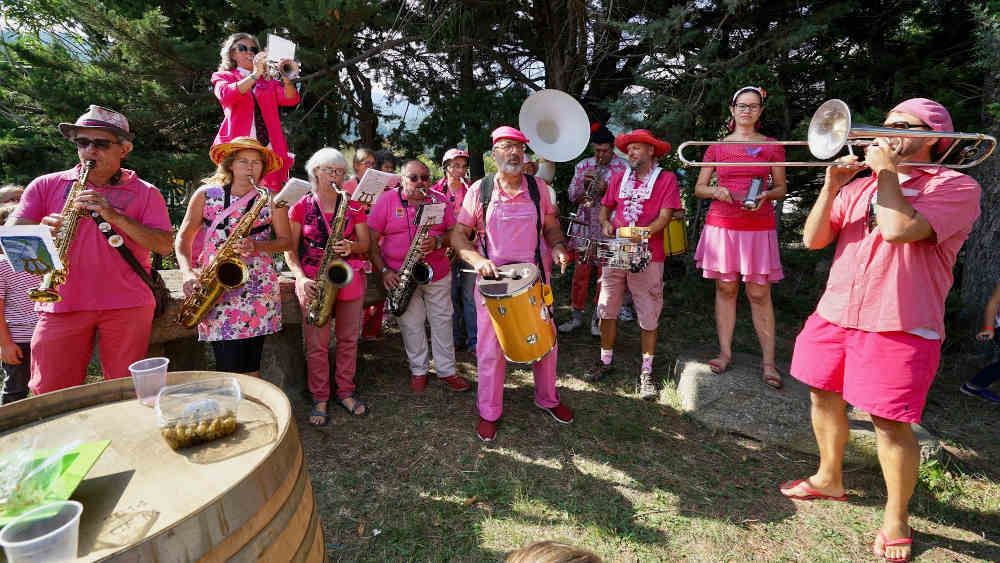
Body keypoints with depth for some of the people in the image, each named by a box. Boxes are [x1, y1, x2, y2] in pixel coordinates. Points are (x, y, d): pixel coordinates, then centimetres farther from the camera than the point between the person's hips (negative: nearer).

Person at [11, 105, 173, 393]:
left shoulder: (145, 192, 6)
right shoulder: (46, 185, 12)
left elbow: (164, 246, -5)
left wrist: (115, 216, -16)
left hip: (128, 305, -1)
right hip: (61, 304, 2)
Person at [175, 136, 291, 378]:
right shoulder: (206, 194, 7)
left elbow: (286, 240, 6)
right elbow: (183, 238, 9)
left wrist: (256, 246, -12)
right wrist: (188, 272, -7)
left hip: (259, 288, 0)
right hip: (215, 287, 0)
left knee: (250, 367, 3)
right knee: (230, 367, -6)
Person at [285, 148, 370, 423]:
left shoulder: (352, 207, 9)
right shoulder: (301, 208, 3)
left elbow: (365, 244, 5)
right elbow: (290, 250, -1)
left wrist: (351, 247, -17)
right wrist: (301, 278, -16)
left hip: (349, 279, 2)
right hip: (314, 282, -2)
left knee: (348, 339, 8)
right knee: (317, 344, 1)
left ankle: (345, 392, 22)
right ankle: (320, 399, 15)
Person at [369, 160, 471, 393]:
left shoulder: (440, 200, 4)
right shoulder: (387, 200, -3)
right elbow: (371, 239, -6)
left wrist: (438, 241, -18)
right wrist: (384, 270, -15)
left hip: (438, 274, 2)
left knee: (442, 321, 8)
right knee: (411, 324, 6)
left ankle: (447, 371, 22)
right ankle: (418, 370, 24)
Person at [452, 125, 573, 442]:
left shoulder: (538, 188, 4)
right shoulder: (480, 190, -1)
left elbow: (551, 226, 14)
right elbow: (458, 234, 0)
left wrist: (557, 247, -7)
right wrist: (476, 258, -18)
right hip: (492, 278, -2)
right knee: (490, 347, 3)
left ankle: (547, 399, 36)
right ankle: (489, 412, 23)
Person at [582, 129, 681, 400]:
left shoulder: (666, 179, 0)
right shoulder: (618, 179, 12)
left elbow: (664, 217, -9)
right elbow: (604, 209, 20)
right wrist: (606, 224, -2)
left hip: (647, 257, -4)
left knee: (648, 318, 2)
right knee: (607, 310, 9)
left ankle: (646, 372, 16)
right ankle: (606, 361, 27)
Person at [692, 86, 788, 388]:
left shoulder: (772, 146, 9)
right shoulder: (717, 147, 9)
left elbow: (781, 188, 11)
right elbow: (699, 188, 10)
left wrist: (765, 196, -10)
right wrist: (716, 191, -11)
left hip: (758, 225, -1)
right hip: (722, 224, 1)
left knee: (759, 293, -2)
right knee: (725, 288, 5)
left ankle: (768, 361, 7)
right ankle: (725, 352, 14)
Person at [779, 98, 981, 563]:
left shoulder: (957, 187, -3)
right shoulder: (860, 184, 12)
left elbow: (899, 229, -23)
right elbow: (813, 239, 4)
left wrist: (887, 171, -9)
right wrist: (831, 185, -7)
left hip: (899, 325, -6)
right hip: (835, 314, 6)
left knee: (890, 421, -1)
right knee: (824, 395, 15)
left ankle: (896, 519, 21)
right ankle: (829, 479, 37)